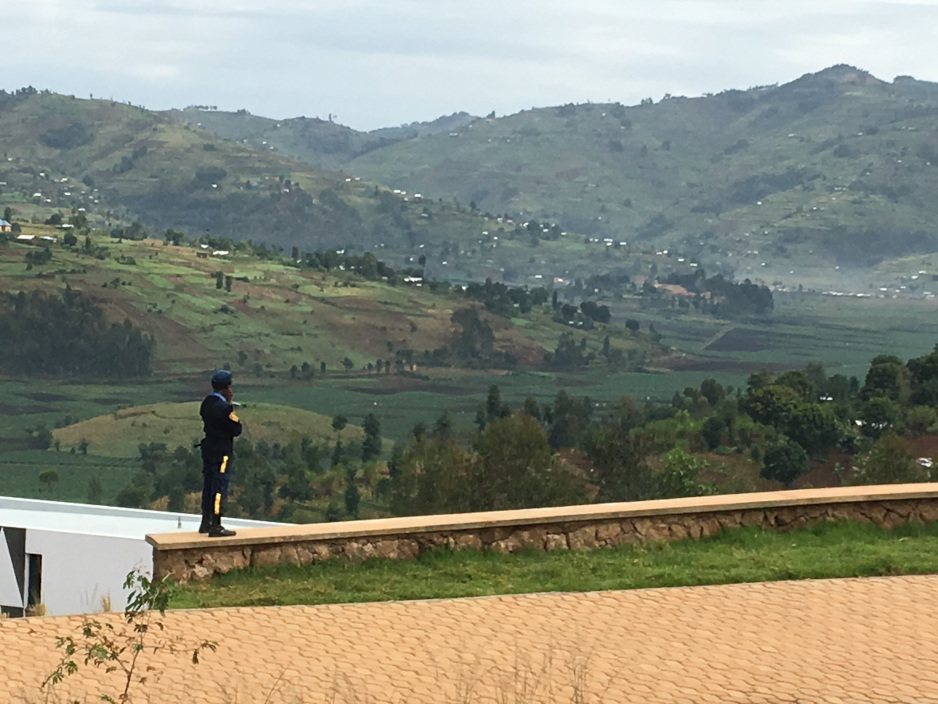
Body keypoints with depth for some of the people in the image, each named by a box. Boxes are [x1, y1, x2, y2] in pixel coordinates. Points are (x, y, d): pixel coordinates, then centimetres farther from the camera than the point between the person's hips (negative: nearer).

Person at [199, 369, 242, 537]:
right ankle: (215, 527, -5)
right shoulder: (223, 407, -20)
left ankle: (206, 523, 26)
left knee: (208, 485, 17)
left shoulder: (206, 403, 6)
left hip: (208, 449, 9)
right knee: (219, 487, -5)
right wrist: (236, 421, 5)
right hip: (222, 452, -9)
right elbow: (236, 430, -18)